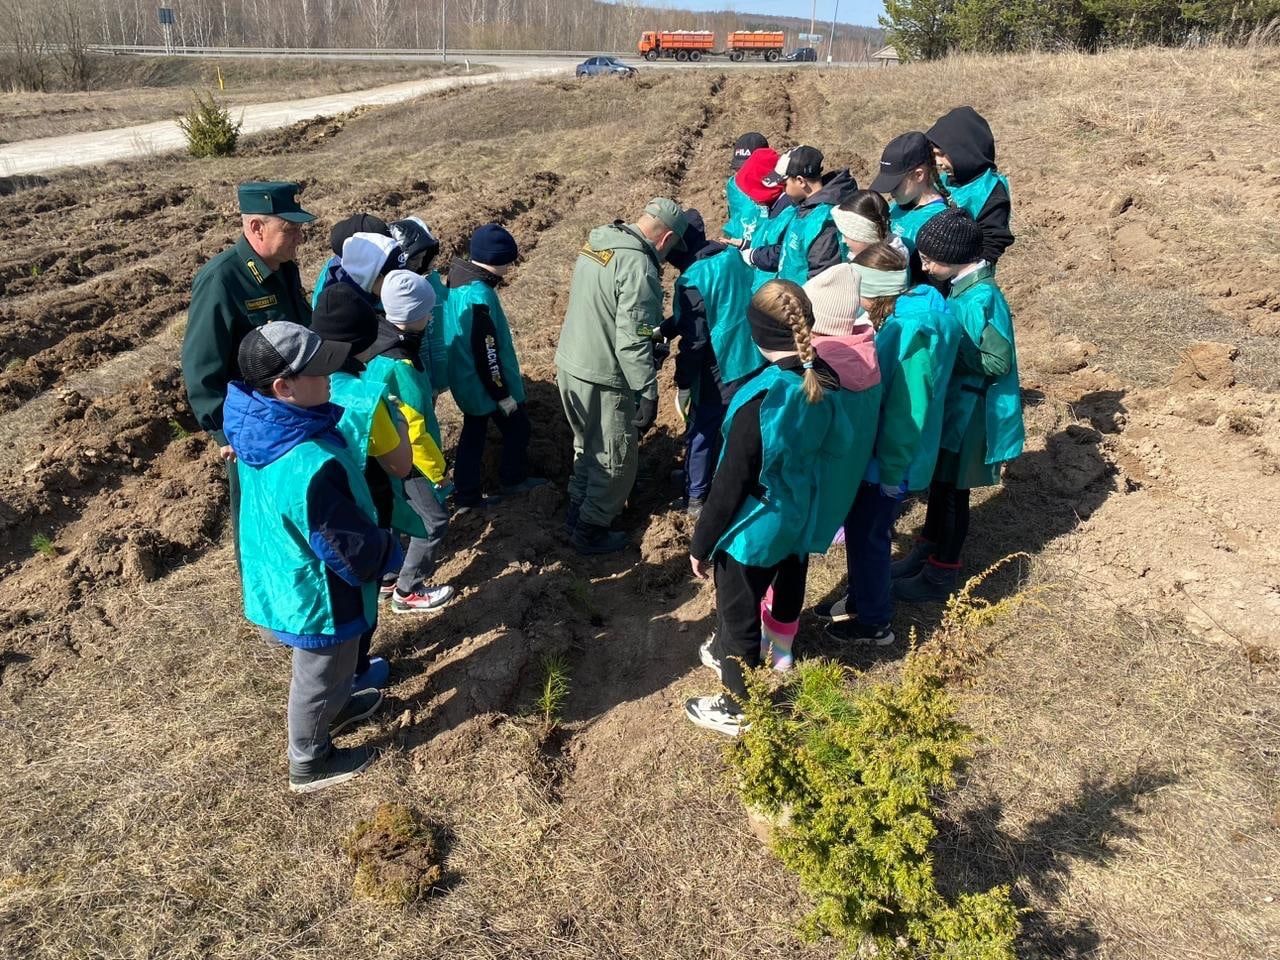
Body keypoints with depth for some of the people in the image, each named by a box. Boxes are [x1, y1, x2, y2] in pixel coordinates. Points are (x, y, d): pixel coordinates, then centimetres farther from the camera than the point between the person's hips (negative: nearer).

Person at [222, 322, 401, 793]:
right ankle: (310, 763, 43)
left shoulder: (258, 425, -12)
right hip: (318, 595, -8)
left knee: (324, 667, 33)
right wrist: (390, 552, -8)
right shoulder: (309, 468, -40)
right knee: (319, 675, 18)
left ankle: (335, 708, 61)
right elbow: (353, 550, -29)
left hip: (280, 576, 8)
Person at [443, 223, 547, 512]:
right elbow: (486, 354, -27)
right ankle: (513, 481, 34)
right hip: (486, 384, -8)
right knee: (517, 428, 15)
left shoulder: (458, 279, -1)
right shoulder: (479, 297, -31)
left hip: (466, 379, 9)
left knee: (473, 433, 19)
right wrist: (503, 394, -17)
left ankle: (466, 495, 28)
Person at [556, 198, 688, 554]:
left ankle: (577, 511, 41)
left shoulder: (597, 242, 6)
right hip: (604, 380, -9)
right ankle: (591, 531, 22)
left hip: (570, 364, 9)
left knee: (588, 445, 27)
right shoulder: (638, 266, -22)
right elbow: (632, 341, -25)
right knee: (615, 460, 10)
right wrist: (648, 393, -20)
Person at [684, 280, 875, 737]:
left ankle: (736, 709, 31)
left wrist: (702, 543, -11)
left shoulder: (762, 399, -30)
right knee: (787, 584, 30)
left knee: (738, 614, 12)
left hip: (756, 528, -7)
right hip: (801, 520, 7)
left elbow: (731, 481, -23)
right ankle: (777, 648, 58)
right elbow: (832, 452, 5)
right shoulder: (829, 382, -9)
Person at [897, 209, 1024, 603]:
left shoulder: (981, 298, -25)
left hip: (967, 413, -9)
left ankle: (940, 575, 19)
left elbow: (998, 362, -25)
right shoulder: (963, 287, 3)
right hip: (952, 405, 9)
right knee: (939, 483, 20)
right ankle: (928, 554, 36)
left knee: (951, 491, 4)